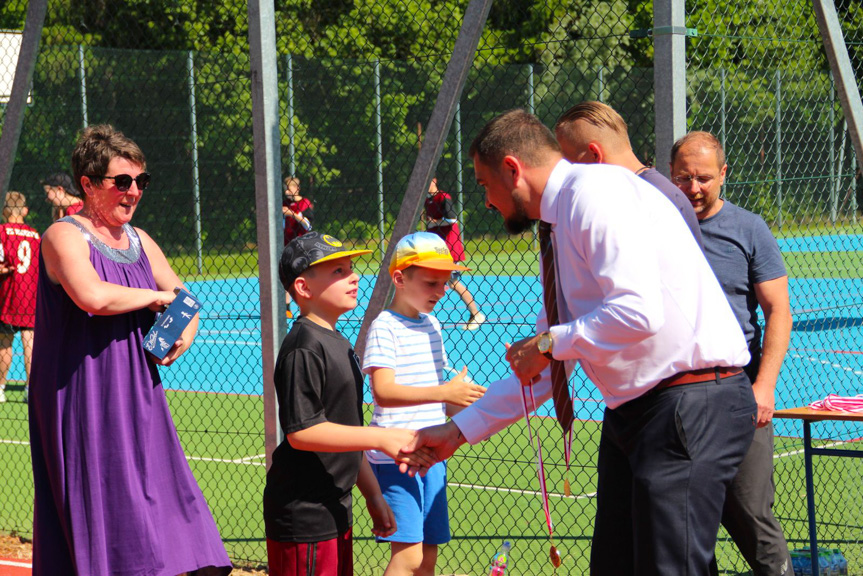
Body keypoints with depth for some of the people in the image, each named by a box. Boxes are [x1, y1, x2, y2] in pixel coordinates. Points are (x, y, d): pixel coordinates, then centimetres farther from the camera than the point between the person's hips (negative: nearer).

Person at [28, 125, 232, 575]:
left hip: (138, 402, 8)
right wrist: (153, 297, -12)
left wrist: (187, 329, 7)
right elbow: (92, 296, -28)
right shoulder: (64, 237, -8)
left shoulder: (139, 242, 15)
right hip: (83, 406, -7)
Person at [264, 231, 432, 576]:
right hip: (302, 518, -10)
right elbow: (300, 431, -23)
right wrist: (380, 438, -22)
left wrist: (373, 496, 21)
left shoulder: (338, 344, 15)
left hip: (335, 511, 10)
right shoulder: (304, 348, -16)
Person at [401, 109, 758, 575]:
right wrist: (459, 430, 25)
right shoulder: (560, 228, 20)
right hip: (631, 411, 10)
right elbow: (538, 368, 27)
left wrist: (551, 342, -10)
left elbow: (639, 313, -24)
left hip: (691, 406, -10)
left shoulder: (597, 192, -11)